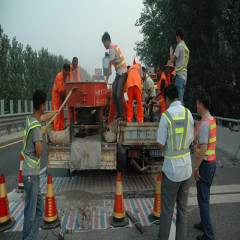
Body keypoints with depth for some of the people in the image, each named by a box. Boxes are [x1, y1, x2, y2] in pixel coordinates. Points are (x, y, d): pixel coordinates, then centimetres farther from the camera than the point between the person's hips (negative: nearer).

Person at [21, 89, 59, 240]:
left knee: (40, 209, 15)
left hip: (33, 173, 9)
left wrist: (56, 112, 48)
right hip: (31, 174, -9)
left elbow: (43, 117, 32)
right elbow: (39, 151, -22)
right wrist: (42, 135, -5)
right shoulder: (36, 126, -19)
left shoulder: (31, 119, 9)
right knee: (30, 212, 1)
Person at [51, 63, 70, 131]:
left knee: (61, 115, 11)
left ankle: (61, 130, 18)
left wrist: (64, 98, 3)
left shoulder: (64, 76, 8)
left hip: (61, 98, 9)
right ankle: (56, 131, -2)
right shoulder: (59, 76, -19)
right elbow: (61, 90, -21)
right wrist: (65, 98, -13)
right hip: (56, 98, -9)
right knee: (57, 115, -7)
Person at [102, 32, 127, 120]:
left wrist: (107, 79, -16)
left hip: (122, 73, -9)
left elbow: (110, 65, -17)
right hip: (118, 73, 9)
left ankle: (122, 115, -5)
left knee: (119, 94, -12)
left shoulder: (112, 49, -14)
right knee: (114, 93, 6)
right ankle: (118, 113, 13)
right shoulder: (114, 47, 13)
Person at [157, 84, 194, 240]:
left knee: (167, 210, 10)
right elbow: (191, 141, 6)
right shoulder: (188, 113, -2)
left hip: (172, 170, -5)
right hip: (187, 168, 5)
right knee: (183, 208, 17)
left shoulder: (166, 116, -18)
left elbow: (161, 146, -14)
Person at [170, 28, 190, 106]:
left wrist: (171, 52, 7)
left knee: (179, 97, -9)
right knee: (181, 97, 11)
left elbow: (172, 60, -10)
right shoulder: (186, 47, 20)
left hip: (179, 74, -9)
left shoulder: (179, 46, -7)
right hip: (185, 76, 9)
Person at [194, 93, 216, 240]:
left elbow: (203, 148, -23)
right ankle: (204, 224, 37)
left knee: (203, 199, 1)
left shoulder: (204, 123, -21)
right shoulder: (212, 120, 9)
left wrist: (196, 167, -17)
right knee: (205, 196, 21)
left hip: (205, 163, -10)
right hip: (212, 162, 10)